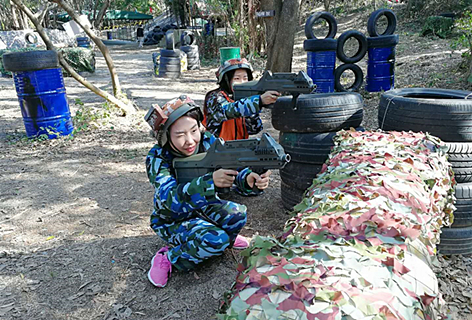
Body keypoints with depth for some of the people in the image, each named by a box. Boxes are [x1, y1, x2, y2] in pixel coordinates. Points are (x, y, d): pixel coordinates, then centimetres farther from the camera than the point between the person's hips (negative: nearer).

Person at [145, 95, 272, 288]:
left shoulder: (208, 142, -18)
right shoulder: (157, 158, -28)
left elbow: (232, 170, -28)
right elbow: (171, 199, -42)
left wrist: (250, 179, -53)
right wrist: (209, 182, -59)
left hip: (203, 207, 4)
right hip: (171, 220, -4)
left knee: (237, 214, -24)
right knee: (215, 240, -29)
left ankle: (223, 238, 8)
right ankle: (169, 258, -4)